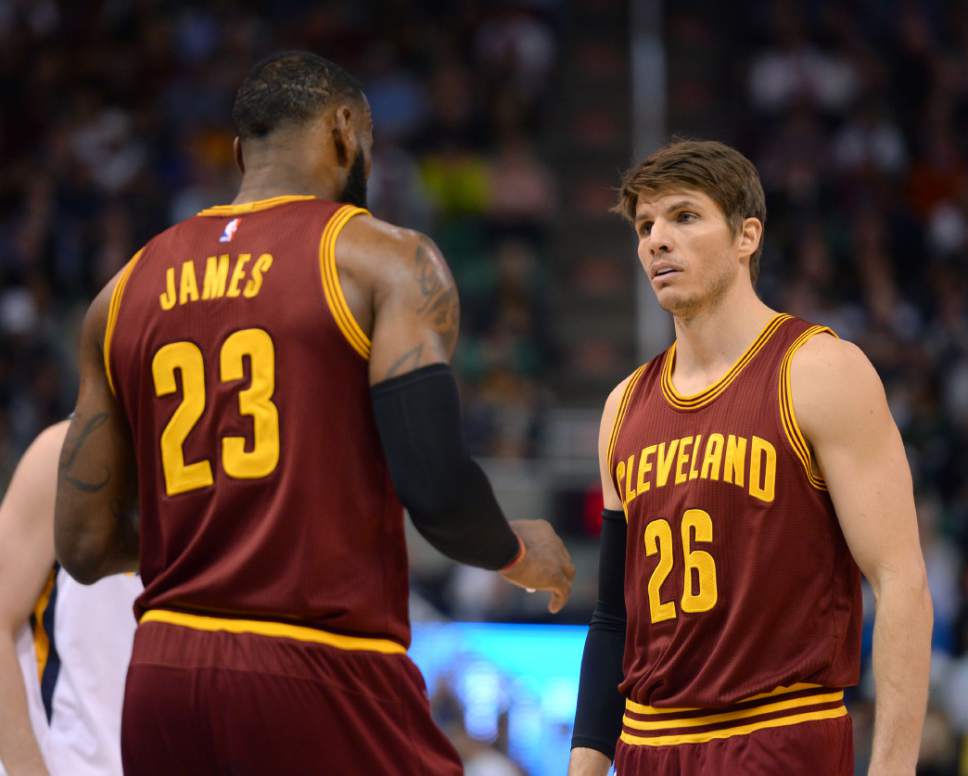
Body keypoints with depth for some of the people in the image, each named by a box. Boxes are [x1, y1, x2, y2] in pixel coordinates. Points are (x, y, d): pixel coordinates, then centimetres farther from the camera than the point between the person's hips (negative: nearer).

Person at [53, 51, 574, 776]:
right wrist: (520, 554, 8)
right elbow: (437, 490, -13)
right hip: (324, 681, -5)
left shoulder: (128, 291, 14)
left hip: (162, 688, 5)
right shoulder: (386, 260, -1)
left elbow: (86, 547, 12)